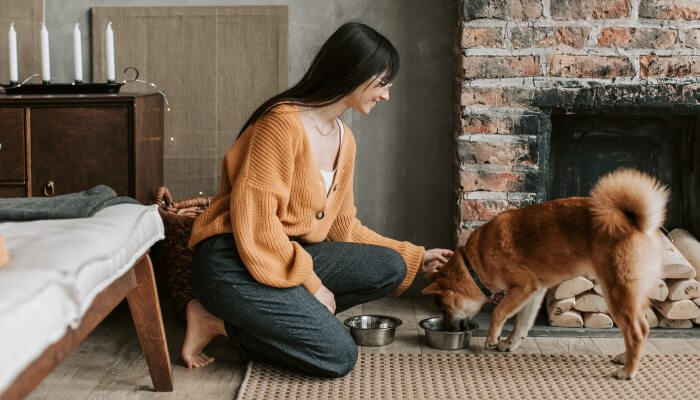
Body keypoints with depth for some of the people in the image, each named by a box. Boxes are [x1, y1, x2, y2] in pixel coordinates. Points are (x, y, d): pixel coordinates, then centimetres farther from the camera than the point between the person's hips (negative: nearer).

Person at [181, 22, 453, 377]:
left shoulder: (344, 139, 10)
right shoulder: (284, 122, -18)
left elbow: (344, 228, 16)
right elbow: (255, 222, -21)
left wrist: (415, 257, 17)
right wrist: (311, 283, -17)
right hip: (235, 265, -9)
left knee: (390, 268, -7)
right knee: (339, 357, -16)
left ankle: (266, 319, -3)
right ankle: (220, 321, -3)